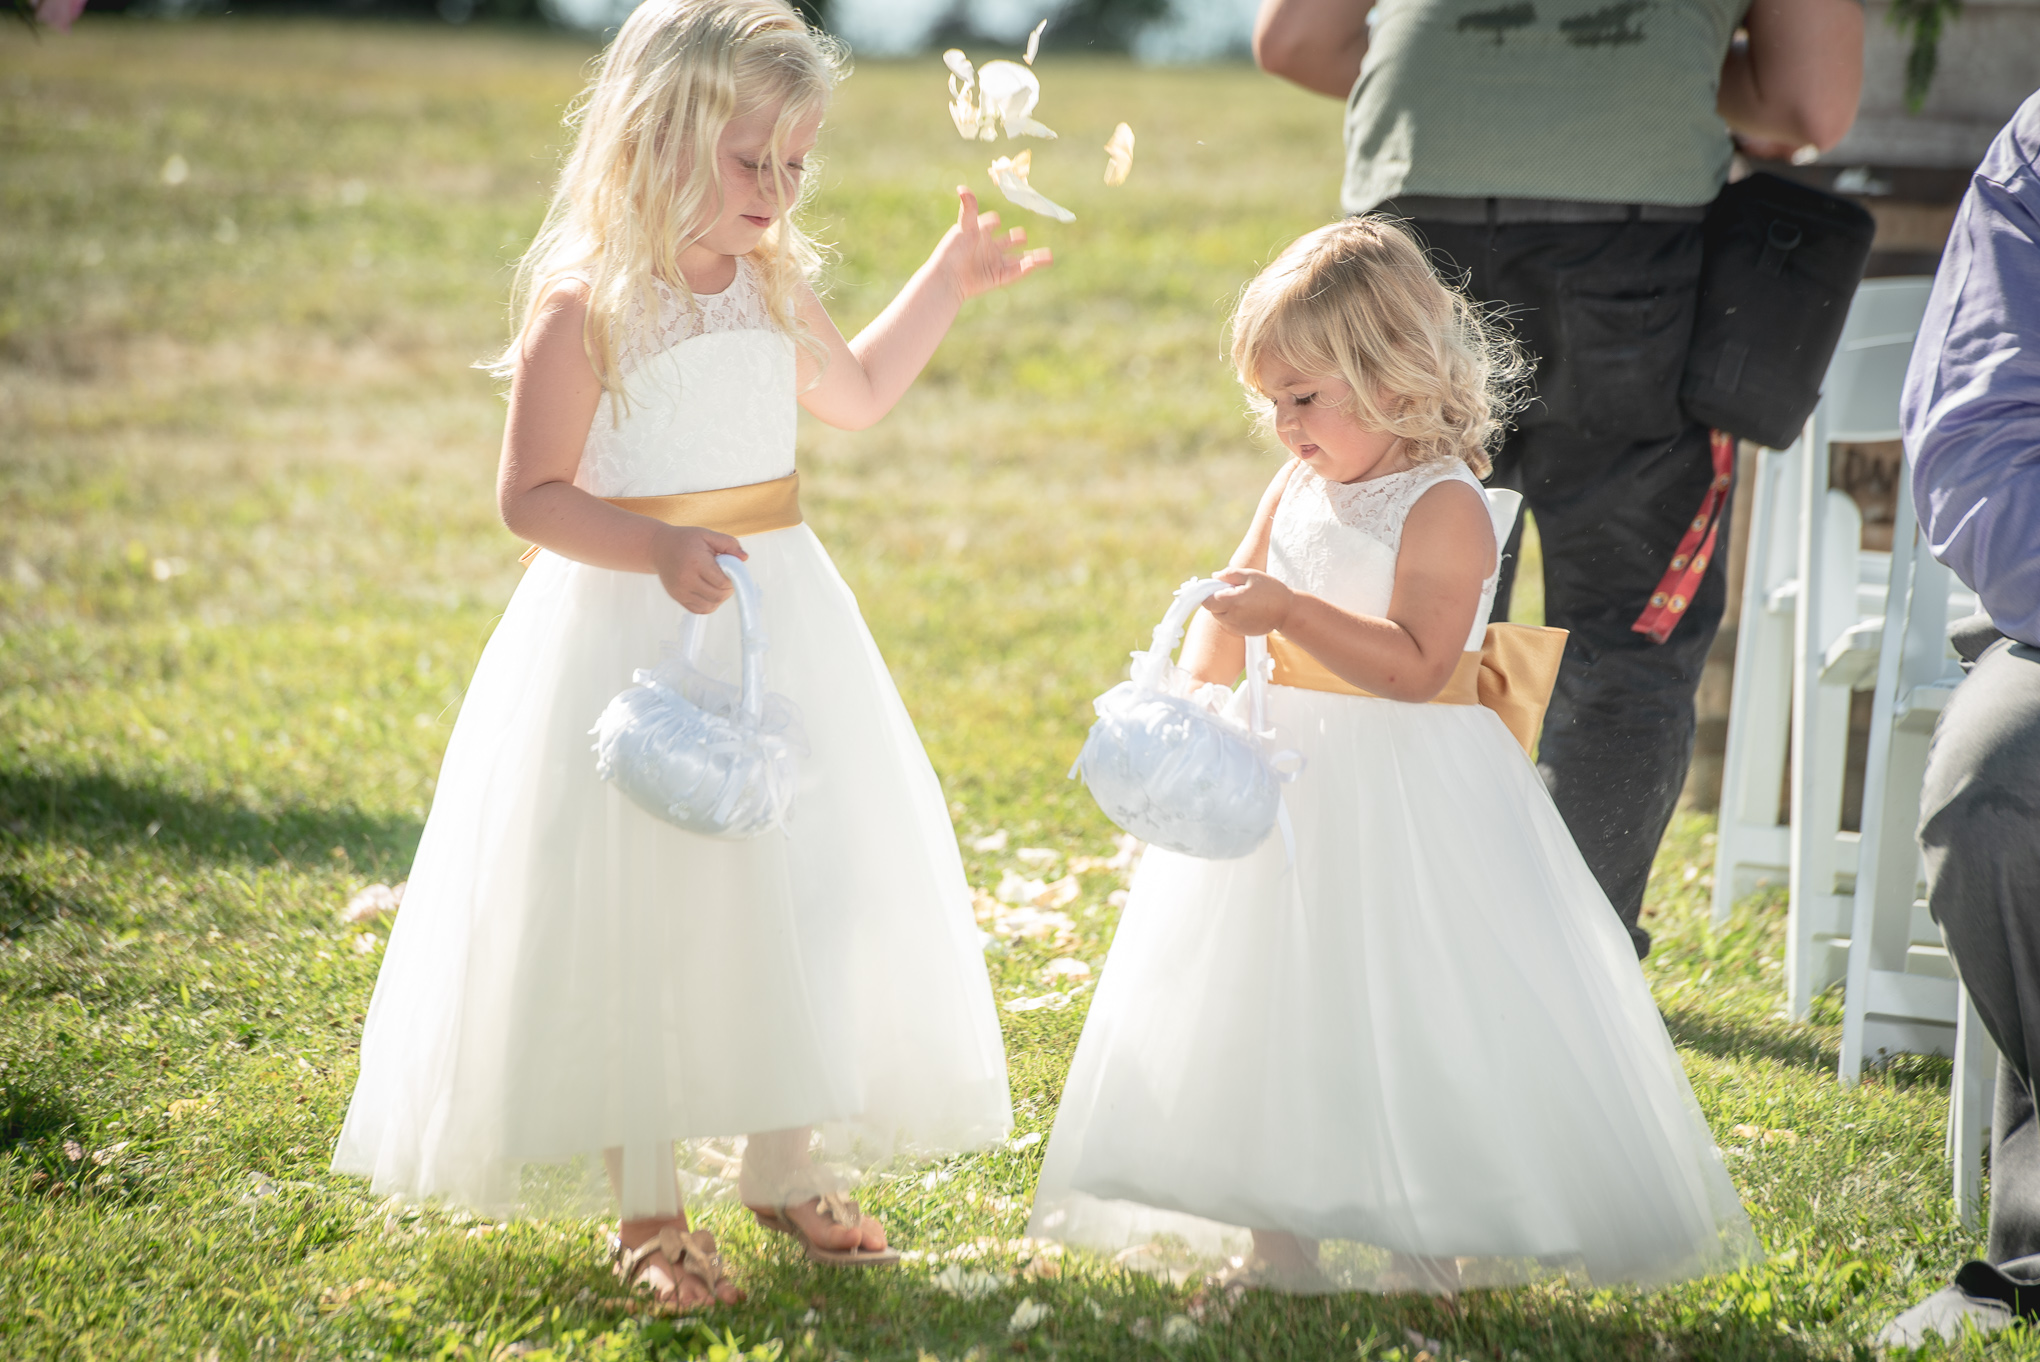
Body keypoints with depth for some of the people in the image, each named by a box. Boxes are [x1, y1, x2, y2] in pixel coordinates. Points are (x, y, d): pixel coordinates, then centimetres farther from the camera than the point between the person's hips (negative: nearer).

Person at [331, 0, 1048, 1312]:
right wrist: (656, 549, -29)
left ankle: (784, 1167, 27)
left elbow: (857, 392, 27)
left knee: (802, 892, 11)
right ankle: (649, 1210, 10)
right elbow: (534, 493, -16)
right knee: (644, 917, -1)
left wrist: (948, 281, 21)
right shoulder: (585, 305, -14)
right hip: (634, 634, -7)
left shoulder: (773, 289, 8)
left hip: (781, 623, 7)